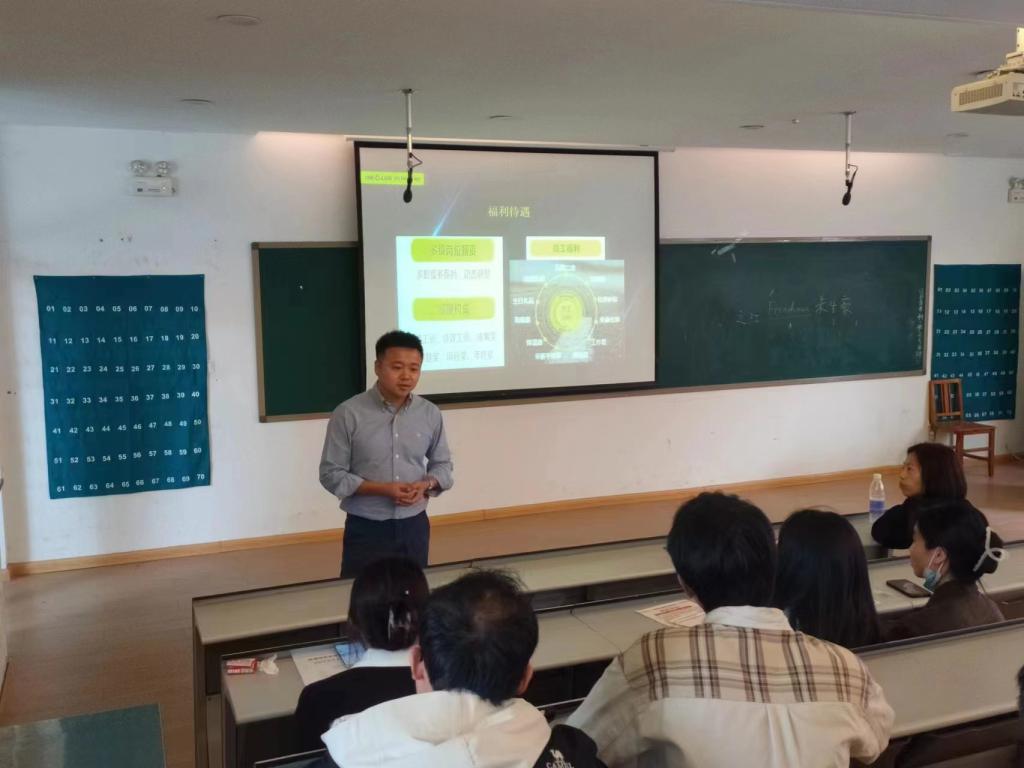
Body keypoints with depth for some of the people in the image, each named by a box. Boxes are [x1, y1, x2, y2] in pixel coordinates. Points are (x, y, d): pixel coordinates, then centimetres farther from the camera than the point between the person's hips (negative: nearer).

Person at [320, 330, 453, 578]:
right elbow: (331, 474, -9)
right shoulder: (348, 414, -11)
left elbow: (443, 464, 11)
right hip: (366, 529, -3)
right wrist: (383, 489, -19)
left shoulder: (430, 414, 1)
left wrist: (426, 485, -12)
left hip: (414, 526, 4)